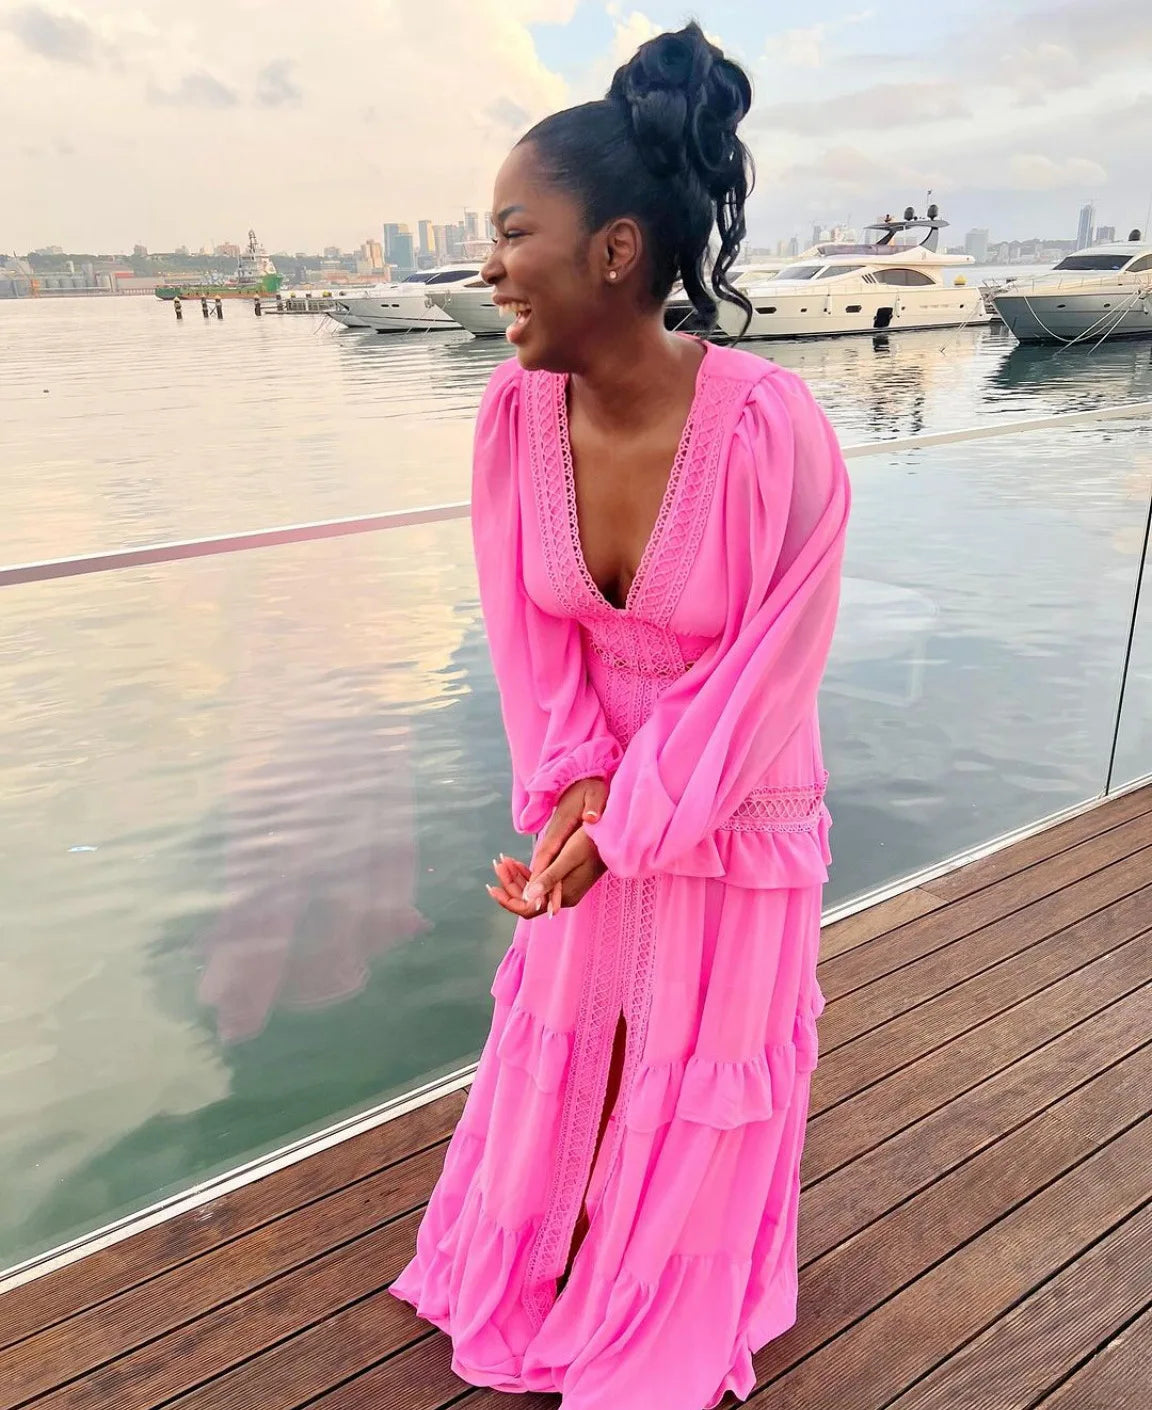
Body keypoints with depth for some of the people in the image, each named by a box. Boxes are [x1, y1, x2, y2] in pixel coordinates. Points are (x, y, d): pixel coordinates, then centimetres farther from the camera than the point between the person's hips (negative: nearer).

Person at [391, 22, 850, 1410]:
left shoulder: (769, 431, -29)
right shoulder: (517, 410, -14)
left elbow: (764, 669, -20)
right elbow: (531, 632, -4)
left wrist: (628, 823, -17)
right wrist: (575, 787, -12)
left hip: (736, 811, -3)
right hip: (592, 795, 4)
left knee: (703, 1073, 17)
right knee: (566, 1037, 21)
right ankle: (538, 1277, 52)